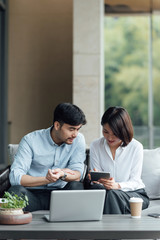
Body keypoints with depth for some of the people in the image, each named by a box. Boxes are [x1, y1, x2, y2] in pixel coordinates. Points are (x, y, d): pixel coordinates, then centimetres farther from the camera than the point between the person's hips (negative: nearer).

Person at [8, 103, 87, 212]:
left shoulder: (78, 139, 0)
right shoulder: (30, 140, -9)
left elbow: (77, 175, -7)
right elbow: (15, 177, -17)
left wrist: (62, 175, -30)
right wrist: (47, 179, -24)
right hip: (33, 194, -2)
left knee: (76, 186, -29)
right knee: (16, 191, -34)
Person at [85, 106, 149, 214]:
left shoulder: (136, 147, -6)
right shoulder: (96, 145, 3)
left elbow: (135, 181, -8)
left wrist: (117, 185, -28)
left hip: (135, 194, -2)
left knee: (111, 194, -36)